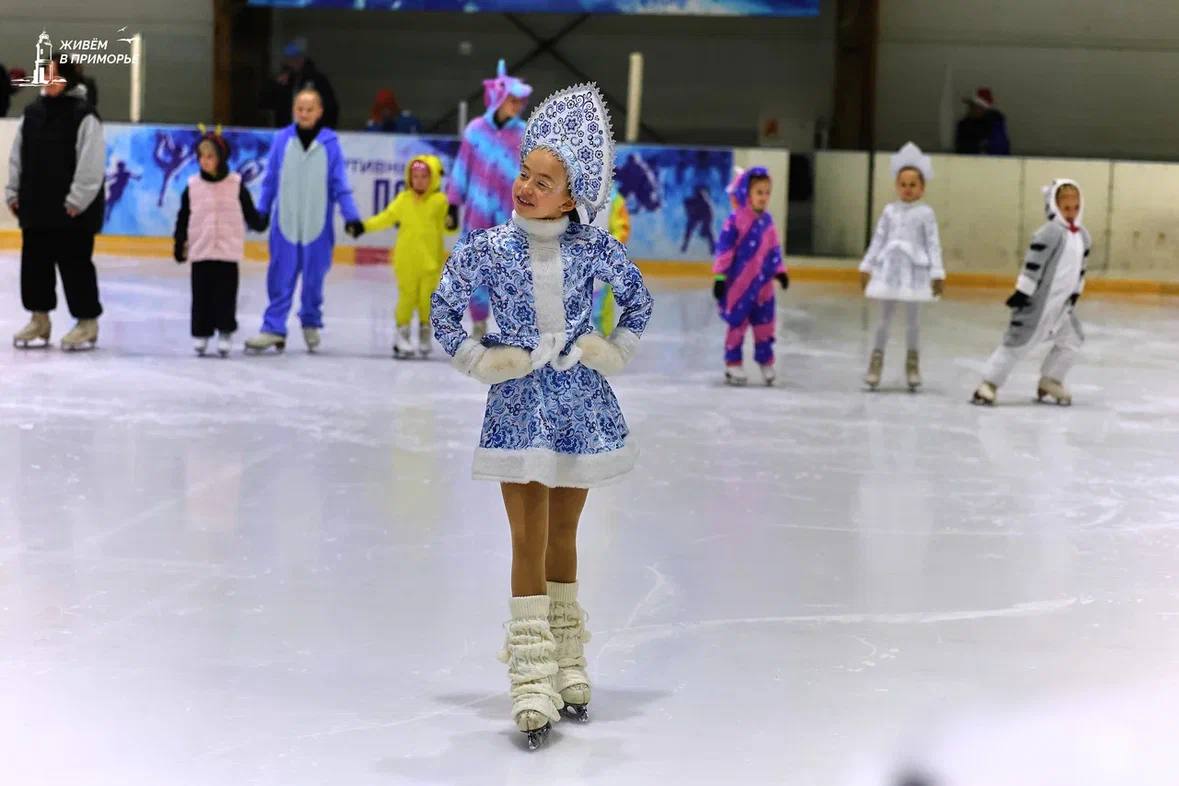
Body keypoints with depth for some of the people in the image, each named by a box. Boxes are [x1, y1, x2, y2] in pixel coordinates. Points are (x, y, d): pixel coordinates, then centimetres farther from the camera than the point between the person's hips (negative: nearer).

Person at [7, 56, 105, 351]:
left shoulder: (83, 115, -10)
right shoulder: (32, 113, 9)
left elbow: (91, 164, -15)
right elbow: (18, 156, 14)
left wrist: (77, 200, -17)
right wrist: (13, 192, 8)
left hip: (71, 210, -6)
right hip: (35, 206, 6)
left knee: (75, 265, 0)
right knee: (34, 263, 10)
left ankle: (87, 323, 11)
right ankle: (40, 320, 22)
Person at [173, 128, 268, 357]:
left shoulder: (236, 184, -1)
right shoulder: (193, 186, 3)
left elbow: (250, 213, 8)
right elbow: (183, 217, 8)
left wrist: (261, 223, -2)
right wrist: (179, 244, 8)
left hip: (228, 252, -1)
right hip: (200, 252, 1)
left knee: (225, 295, 1)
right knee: (202, 295, 5)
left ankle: (225, 333, 8)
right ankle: (201, 333, 13)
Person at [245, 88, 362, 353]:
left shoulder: (330, 143, -4)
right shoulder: (282, 139, -1)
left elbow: (339, 184, -1)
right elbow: (270, 180, 6)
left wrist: (351, 216, -5)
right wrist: (262, 211, 5)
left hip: (317, 226, 0)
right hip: (285, 224, 0)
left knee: (314, 279, 10)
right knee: (280, 279, 1)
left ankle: (311, 324, 28)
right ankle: (274, 328, 4)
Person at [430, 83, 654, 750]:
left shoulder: (595, 248, -5)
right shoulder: (489, 249, -8)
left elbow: (638, 301, 11)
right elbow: (446, 311, 4)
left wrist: (614, 352, 3)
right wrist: (484, 360, -4)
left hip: (583, 408, 2)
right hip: (519, 409, -2)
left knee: (563, 538, 14)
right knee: (529, 543, -3)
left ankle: (569, 667, 27)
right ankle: (534, 682, 0)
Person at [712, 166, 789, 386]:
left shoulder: (767, 220, 5)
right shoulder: (735, 220, -14)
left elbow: (774, 248, 16)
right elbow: (724, 249, -14)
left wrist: (780, 271, 15)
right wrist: (720, 277, -15)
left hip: (763, 284, 5)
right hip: (739, 284, -5)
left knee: (764, 322, 11)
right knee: (737, 322, 4)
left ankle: (766, 361, 24)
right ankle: (733, 363, 16)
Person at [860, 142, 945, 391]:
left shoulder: (925, 213, -4)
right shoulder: (890, 210, 3)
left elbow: (933, 244, -5)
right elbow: (878, 239, 8)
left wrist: (937, 274, -9)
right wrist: (866, 267, 9)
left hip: (914, 271, -2)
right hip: (889, 270, 2)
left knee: (913, 320, 6)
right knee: (885, 318, 7)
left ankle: (913, 364, 18)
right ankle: (876, 363, 13)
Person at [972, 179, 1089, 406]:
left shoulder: (1083, 236, 8)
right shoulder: (1050, 232, -17)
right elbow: (1033, 262, -20)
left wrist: (1075, 292, 19)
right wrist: (1022, 291, -21)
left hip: (1062, 302, 8)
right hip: (1038, 301, -8)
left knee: (1071, 342, 12)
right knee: (1019, 342, -7)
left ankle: (1050, 382, 28)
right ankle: (989, 384, -1)